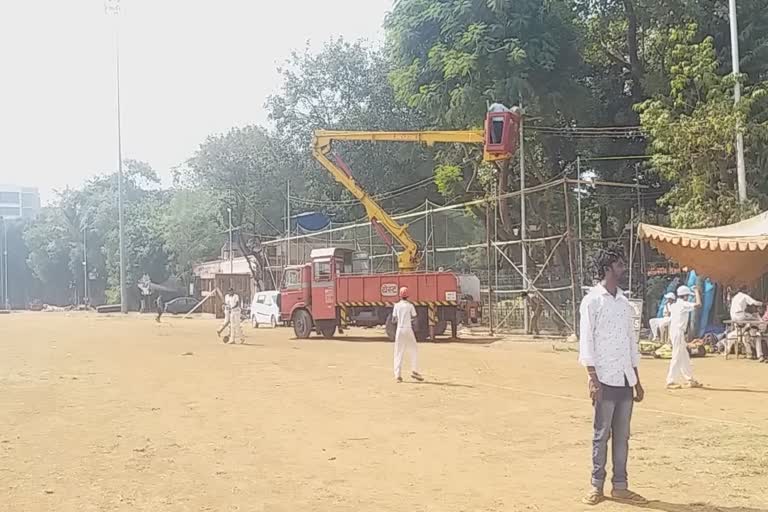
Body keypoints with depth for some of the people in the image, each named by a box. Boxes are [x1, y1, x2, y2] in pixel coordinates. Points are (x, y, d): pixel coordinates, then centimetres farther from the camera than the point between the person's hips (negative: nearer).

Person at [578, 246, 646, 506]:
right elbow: (586, 342, -10)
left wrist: (637, 381, 14)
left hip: (625, 379, 6)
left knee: (622, 436, 9)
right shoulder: (592, 301, -6)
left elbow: (631, 341, 16)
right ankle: (597, 486, 11)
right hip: (605, 380, -6)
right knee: (602, 434, 1)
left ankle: (620, 486, 16)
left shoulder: (625, 302, 13)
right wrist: (593, 380, -17)